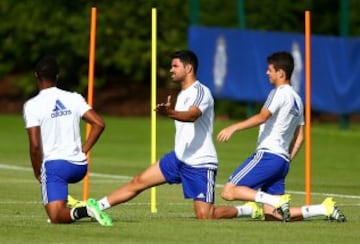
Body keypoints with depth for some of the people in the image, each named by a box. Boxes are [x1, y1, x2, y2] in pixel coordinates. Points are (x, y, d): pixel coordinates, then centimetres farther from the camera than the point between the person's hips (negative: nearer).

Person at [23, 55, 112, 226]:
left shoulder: (32, 105, -7)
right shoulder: (73, 98, 6)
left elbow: (35, 145, -13)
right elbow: (99, 124, -1)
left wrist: (37, 173, 2)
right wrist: (83, 151, 9)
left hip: (54, 164, -5)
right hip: (79, 166, 6)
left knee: (56, 218, -6)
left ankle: (81, 211, -32)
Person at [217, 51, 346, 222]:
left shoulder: (280, 92, -6)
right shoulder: (297, 99, 21)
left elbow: (263, 117, -22)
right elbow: (299, 137, 23)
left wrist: (233, 128, -27)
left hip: (267, 155, -9)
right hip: (283, 160, 9)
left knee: (229, 192, -12)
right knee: (271, 215, 6)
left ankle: (277, 201, -24)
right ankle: (324, 209, -1)